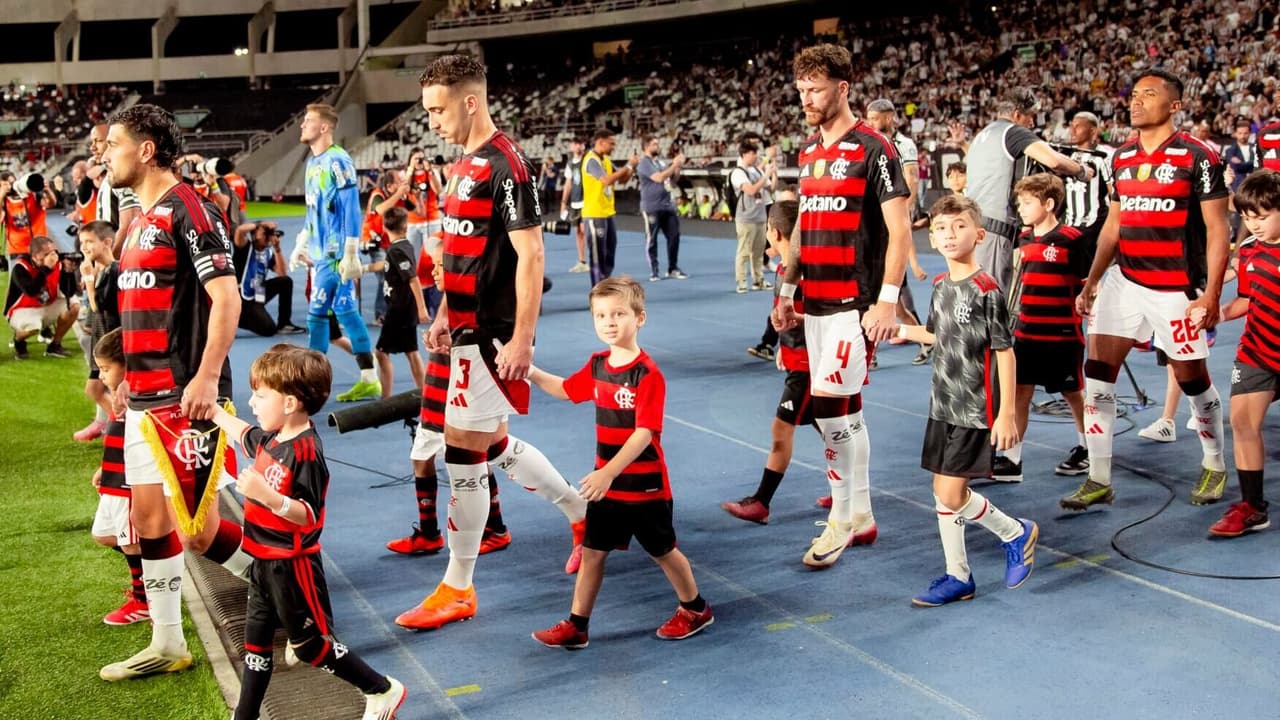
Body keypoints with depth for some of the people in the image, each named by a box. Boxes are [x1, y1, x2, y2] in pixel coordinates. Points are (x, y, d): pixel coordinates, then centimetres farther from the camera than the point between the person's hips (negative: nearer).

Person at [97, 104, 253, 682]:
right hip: (146, 396, 9)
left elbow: (226, 297, -19)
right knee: (148, 516, 11)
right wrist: (131, 377, 20)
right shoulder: (142, 219, 17)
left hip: (185, 398, -9)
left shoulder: (187, 209, -11)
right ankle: (167, 644, 21)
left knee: (200, 531, -7)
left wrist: (206, 378, -24)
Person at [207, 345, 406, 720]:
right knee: (256, 642, 15)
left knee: (311, 644, 4)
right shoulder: (271, 438, 2)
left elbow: (309, 514, -29)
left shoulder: (305, 453, -25)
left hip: (292, 566, -9)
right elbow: (246, 435, 27)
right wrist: (214, 412, 31)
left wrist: (267, 495, -41)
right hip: (265, 562, 9)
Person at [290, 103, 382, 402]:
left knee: (317, 313, -5)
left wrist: (350, 254, -21)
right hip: (321, 252, 9)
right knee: (345, 309, 9)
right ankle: (369, 381, 13)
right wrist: (302, 244, 24)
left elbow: (351, 209, -17)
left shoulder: (337, 161, -13)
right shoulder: (312, 161, 14)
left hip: (335, 254, -9)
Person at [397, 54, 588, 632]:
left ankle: (458, 589, 11)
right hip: (469, 327, 9)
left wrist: (521, 339, -21)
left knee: (464, 452, -3)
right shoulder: (467, 164, 13)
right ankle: (585, 514, 34)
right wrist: (445, 314, 20)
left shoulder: (506, 165, -15)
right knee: (493, 444, 16)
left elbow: (529, 254, -19)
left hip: (492, 336, -9)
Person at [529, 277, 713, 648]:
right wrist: (529, 373, 8)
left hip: (644, 484, -6)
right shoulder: (597, 365, 2)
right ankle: (576, 626, 18)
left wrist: (609, 472, -33)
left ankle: (695, 609, 33)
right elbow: (566, 389, 21)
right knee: (591, 551, 9)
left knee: (662, 550, 11)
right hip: (606, 481, 6)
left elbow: (645, 432, -26)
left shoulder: (648, 374, -20)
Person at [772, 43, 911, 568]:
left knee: (831, 407, -9)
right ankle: (861, 513, 23)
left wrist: (887, 300, -18)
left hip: (854, 302, -7)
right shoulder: (809, 151, 14)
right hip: (816, 302, 7)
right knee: (844, 412, 12)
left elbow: (899, 229, -12)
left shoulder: (873, 149, -9)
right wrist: (787, 290, 17)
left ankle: (841, 519, 5)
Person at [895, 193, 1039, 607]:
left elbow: (1004, 352, -15)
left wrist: (1006, 414, -16)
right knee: (942, 493, 10)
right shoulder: (940, 285, 7)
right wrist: (905, 331, 16)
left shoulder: (986, 290, -16)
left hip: (976, 410, -8)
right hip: (943, 406, 8)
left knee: (951, 494, -8)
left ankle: (1017, 534, 16)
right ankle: (958, 577, 21)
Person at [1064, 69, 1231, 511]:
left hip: (1177, 289, -5)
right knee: (1096, 371, -4)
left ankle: (1215, 466, 32)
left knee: (1192, 379, 7)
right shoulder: (1121, 158, 8)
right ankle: (1099, 481, 2)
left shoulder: (1197, 158, -9)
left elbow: (1217, 230, -10)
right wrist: (1092, 281, 14)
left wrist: (1211, 293, -16)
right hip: (1125, 281, 5)